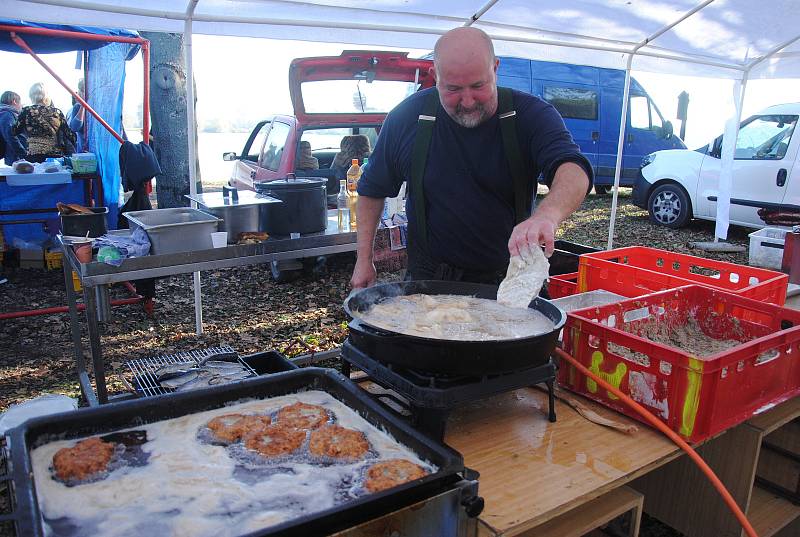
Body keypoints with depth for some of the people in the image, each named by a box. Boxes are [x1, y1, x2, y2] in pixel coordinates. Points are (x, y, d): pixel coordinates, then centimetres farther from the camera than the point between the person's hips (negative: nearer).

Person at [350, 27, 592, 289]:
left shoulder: (531, 114, -13)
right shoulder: (408, 117, -8)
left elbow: (574, 171, -31)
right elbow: (372, 189, 4)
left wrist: (547, 215, -54)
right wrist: (364, 259, 1)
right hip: (429, 278, 1)